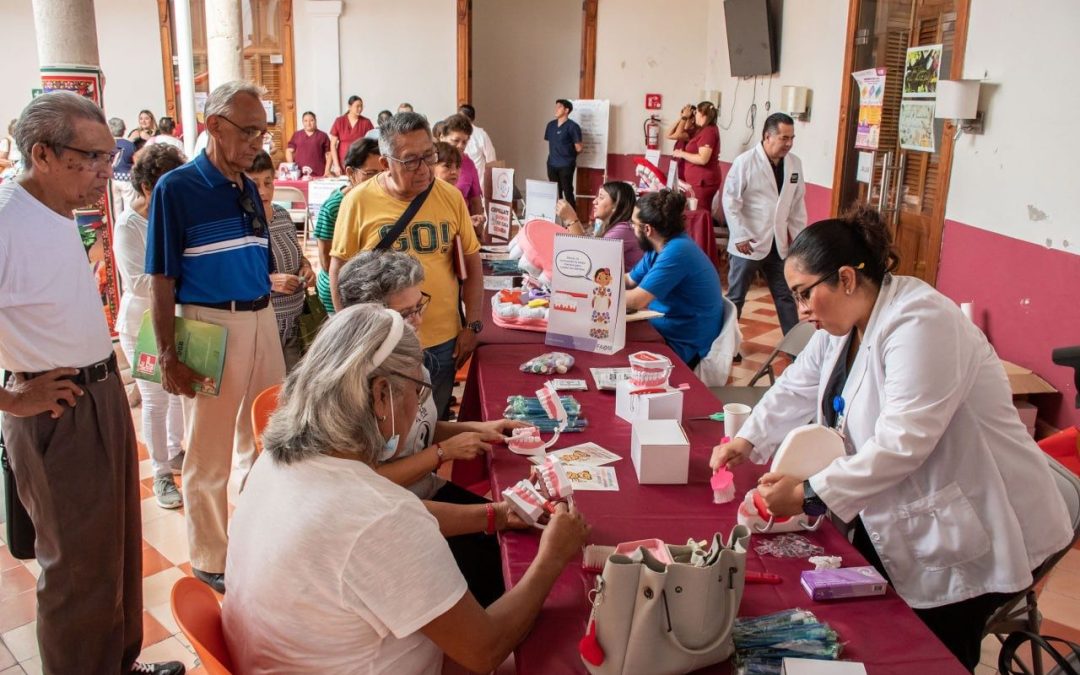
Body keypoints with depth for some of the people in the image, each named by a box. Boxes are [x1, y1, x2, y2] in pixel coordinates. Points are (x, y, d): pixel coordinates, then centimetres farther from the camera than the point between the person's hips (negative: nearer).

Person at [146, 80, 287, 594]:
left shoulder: (249, 189, 9)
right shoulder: (177, 188, -10)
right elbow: (162, 280, -12)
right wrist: (167, 355, -15)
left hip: (262, 321, 7)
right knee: (210, 453, 6)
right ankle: (211, 562, 23)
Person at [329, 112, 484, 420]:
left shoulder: (451, 197, -1)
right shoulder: (358, 201, -8)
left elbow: (471, 262, 6)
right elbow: (340, 270, -2)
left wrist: (472, 325, 1)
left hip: (443, 343, 2)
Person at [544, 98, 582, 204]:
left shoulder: (572, 126, -9)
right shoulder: (551, 125, 9)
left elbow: (578, 148, -7)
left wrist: (568, 154, 8)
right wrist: (555, 154, 11)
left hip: (566, 165, -6)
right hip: (552, 164, 6)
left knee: (567, 192, -3)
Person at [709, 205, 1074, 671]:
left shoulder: (919, 323, -27)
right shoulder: (843, 322, 4)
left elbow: (901, 443, -33)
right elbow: (794, 391, 12)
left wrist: (808, 495, -29)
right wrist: (746, 442, -2)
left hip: (970, 531, -9)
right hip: (894, 520, 9)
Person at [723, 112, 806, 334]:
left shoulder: (794, 163, 3)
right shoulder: (745, 162, -12)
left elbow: (798, 202, 10)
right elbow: (730, 201, -13)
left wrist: (798, 235, 7)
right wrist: (740, 236, -17)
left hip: (779, 243, 5)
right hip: (749, 243, -5)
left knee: (786, 295, 11)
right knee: (736, 296, 8)